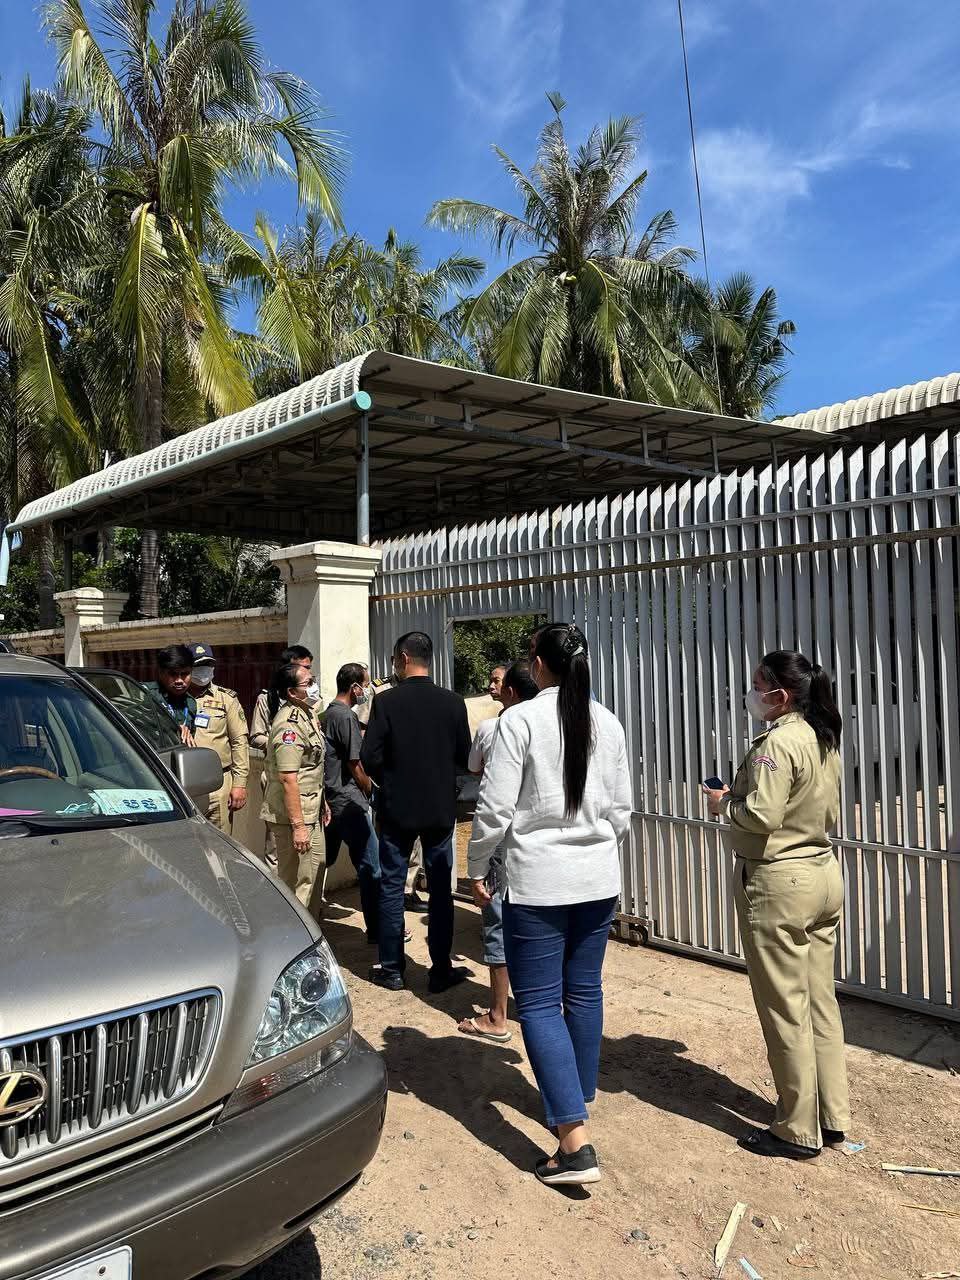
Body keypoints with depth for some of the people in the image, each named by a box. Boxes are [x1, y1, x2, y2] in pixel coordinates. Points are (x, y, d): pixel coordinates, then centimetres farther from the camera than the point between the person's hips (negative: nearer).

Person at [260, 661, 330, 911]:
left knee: (316, 862, 20)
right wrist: (297, 825, -26)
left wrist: (322, 802, 22)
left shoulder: (308, 713, 10)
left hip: (310, 810, 10)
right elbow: (288, 778, -26)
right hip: (293, 815, -10)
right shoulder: (289, 724, -22)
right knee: (296, 880, -1)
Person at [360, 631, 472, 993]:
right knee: (440, 889, 10)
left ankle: (391, 968, 16)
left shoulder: (386, 701, -11)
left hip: (397, 808, -2)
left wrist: (387, 783, 7)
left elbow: (369, 756, -12)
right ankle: (441, 969, 15)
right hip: (441, 807, 2)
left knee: (391, 888, 10)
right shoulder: (452, 702, -5)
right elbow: (465, 758, 0)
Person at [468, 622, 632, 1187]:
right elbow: (622, 808, 9)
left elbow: (495, 808, -13)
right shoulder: (609, 723, 2)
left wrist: (478, 868, 1)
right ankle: (577, 1104, 33)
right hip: (599, 879, 6)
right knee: (584, 993, 17)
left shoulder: (521, 719, -13)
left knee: (540, 1004, 1)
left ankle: (576, 1141, -3)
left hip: (538, 881, -5)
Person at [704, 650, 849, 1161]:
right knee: (820, 1003, 17)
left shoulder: (778, 742, -18)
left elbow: (761, 815, -26)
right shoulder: (823, 738, 10)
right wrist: (740, 799, 13)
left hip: (778, 883, -9)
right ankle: (833, 1118, 28)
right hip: (823, 873, 10)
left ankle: (798, 1132, 14)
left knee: (785, 1009, 2)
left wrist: (723, 802, -7)